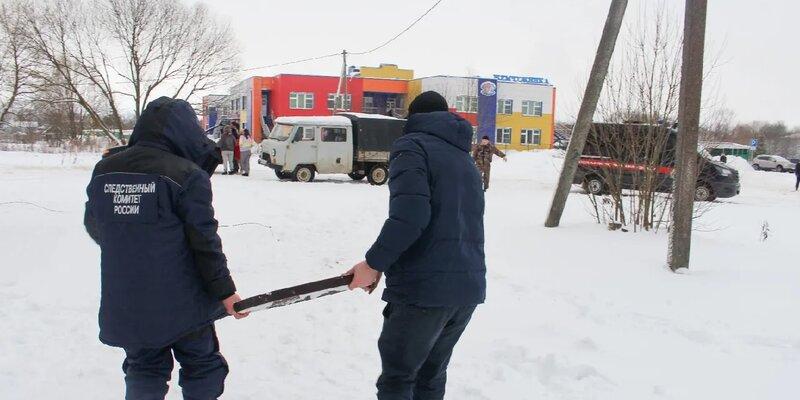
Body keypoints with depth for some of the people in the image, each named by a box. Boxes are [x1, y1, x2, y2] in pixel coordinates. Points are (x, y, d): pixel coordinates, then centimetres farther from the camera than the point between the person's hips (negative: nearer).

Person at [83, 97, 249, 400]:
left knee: (144, 369, 21)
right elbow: (205, 242, -16)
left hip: (124, 304, 5)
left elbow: (94, 226, 14)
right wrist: (224, 290, -6)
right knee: (202, 367, 14)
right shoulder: (187, 175, -17)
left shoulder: (103, 172, 1)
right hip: (181, 304, -5)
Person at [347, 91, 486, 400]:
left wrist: (374, 263, -10)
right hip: (468, 288, 8)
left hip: (424, 289, -7)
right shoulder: (464, 159, 21)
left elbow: (409, 215, -20)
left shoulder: (412, 145, -3)